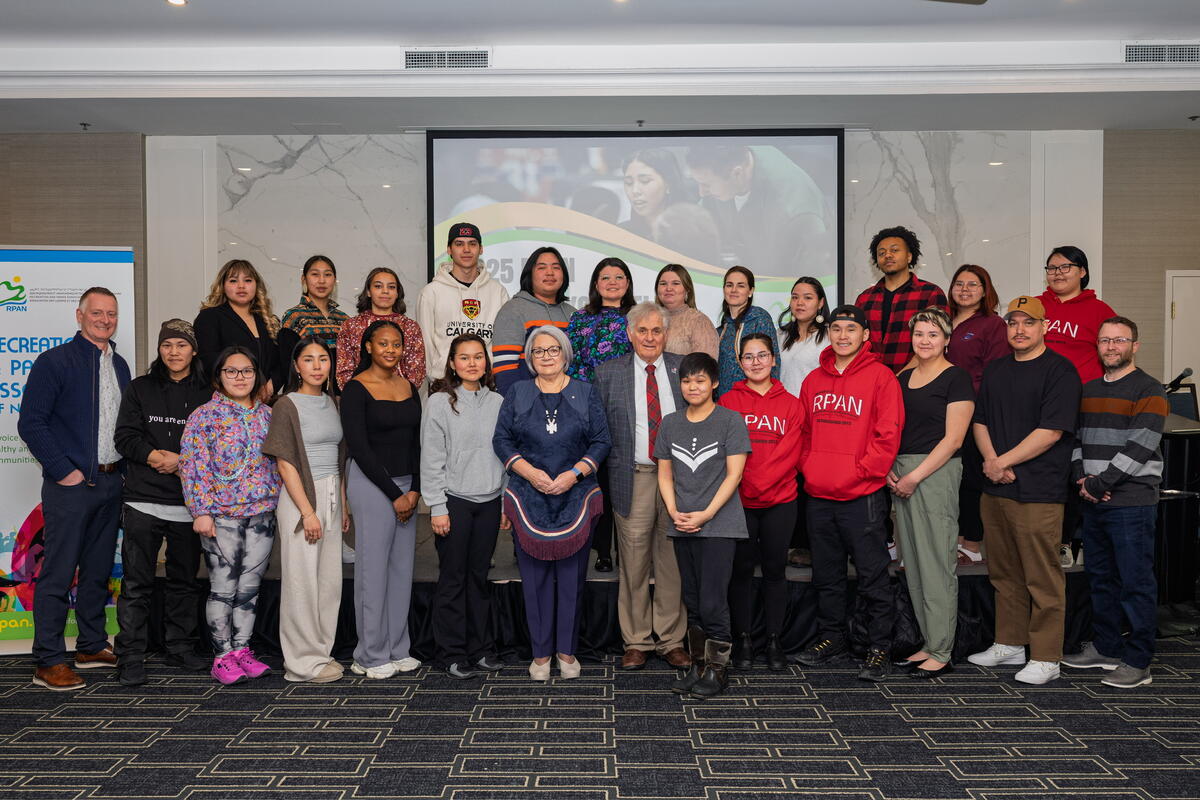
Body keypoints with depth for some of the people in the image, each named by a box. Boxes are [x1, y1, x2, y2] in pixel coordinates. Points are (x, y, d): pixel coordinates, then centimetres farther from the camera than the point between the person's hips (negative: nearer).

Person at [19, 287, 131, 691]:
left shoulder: (119, 366, 13)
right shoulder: (55, 361, -7)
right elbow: (31, 422, -12)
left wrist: (122, 465, 8)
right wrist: (64, 471, -14)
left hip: (110, 483, 7)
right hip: (71, 484, -6)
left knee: (99, 569, 14)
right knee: (58, 573, -3)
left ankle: (92, 646, 25)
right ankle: (48, 662, 3)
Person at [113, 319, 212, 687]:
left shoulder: (207, 394, 8)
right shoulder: (140, 389, 9)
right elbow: (125, 438, 0)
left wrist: (181, 461, -11)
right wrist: (158, 457, -14)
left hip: (189, 502, 1)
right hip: (143, 501, -1)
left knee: (185, 580, 10)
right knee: (136, 584, -1)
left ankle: (181, 648, 23)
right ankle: (130, 659, 5)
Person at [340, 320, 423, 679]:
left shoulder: (410, 387, 10)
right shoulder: (356, 389, -7)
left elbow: (416, 442, 10)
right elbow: (358, 447, -12)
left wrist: (415, 489, -2)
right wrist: (394, 494, -12)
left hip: (407, 486, 6)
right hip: (371, 483, -6)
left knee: (402, 567, 8)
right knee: (374, 568, -2)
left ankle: (396, 649, 19)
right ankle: (371, 656, 9)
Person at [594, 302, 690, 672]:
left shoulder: (684, 369, 7)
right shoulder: (608, 373, 5)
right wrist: (602, 473, 0)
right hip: (633, 477, -1)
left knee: (673, 561, 6)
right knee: (634, 563, 4)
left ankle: (672, 640, 19)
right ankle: (636, 641, 17)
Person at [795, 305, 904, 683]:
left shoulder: (880, 376, -5)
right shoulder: (814, 380, 12)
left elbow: (888, 435, -9)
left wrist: (860, 471, -14)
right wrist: (808, 467, 4)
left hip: (862, 496, -5)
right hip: (818, 495, 6)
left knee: (872, 576, 1)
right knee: (826, 574, 16)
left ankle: (879, 648, 12)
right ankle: (830, 637, 29)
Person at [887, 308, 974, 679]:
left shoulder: (956, 378, -5)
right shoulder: (903, 378, 15)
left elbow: (953, 439, -11)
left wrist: (915, 476, -13)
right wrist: (888, 469, 2)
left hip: (937, 471, -7)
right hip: (902, 476, 7)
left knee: (936, 561, -4)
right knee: (913, 563, 9)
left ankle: (941, 653, 4)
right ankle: (929, 643, 19)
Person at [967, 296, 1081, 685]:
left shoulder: (1059, 371, -7)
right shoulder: (994, 370, 16)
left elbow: (1051, 431, -14)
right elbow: (980, 421, 15)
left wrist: (1003, 462, -12)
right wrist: (991, 460, -3)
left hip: (1038, 492, -7)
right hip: (995, 490, 7)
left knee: (1042, 578, -1)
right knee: (1004, 573, 15)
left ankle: (1045, 658, 9)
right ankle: (1009, 644, 27)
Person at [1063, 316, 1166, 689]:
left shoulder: (1148, 390, -6)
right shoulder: (1088, 389, 16)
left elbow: (1140, 447, -15)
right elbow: (1076, 438, 14)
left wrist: (1100, 482, -15)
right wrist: (1081, 478, -2)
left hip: (1131, 503, -7)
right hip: (1093, 502, 7)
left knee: (1136, 581, -1)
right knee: (1100, 578, 15)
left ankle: (1138, 662, 6)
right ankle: (1106, 648, 27)